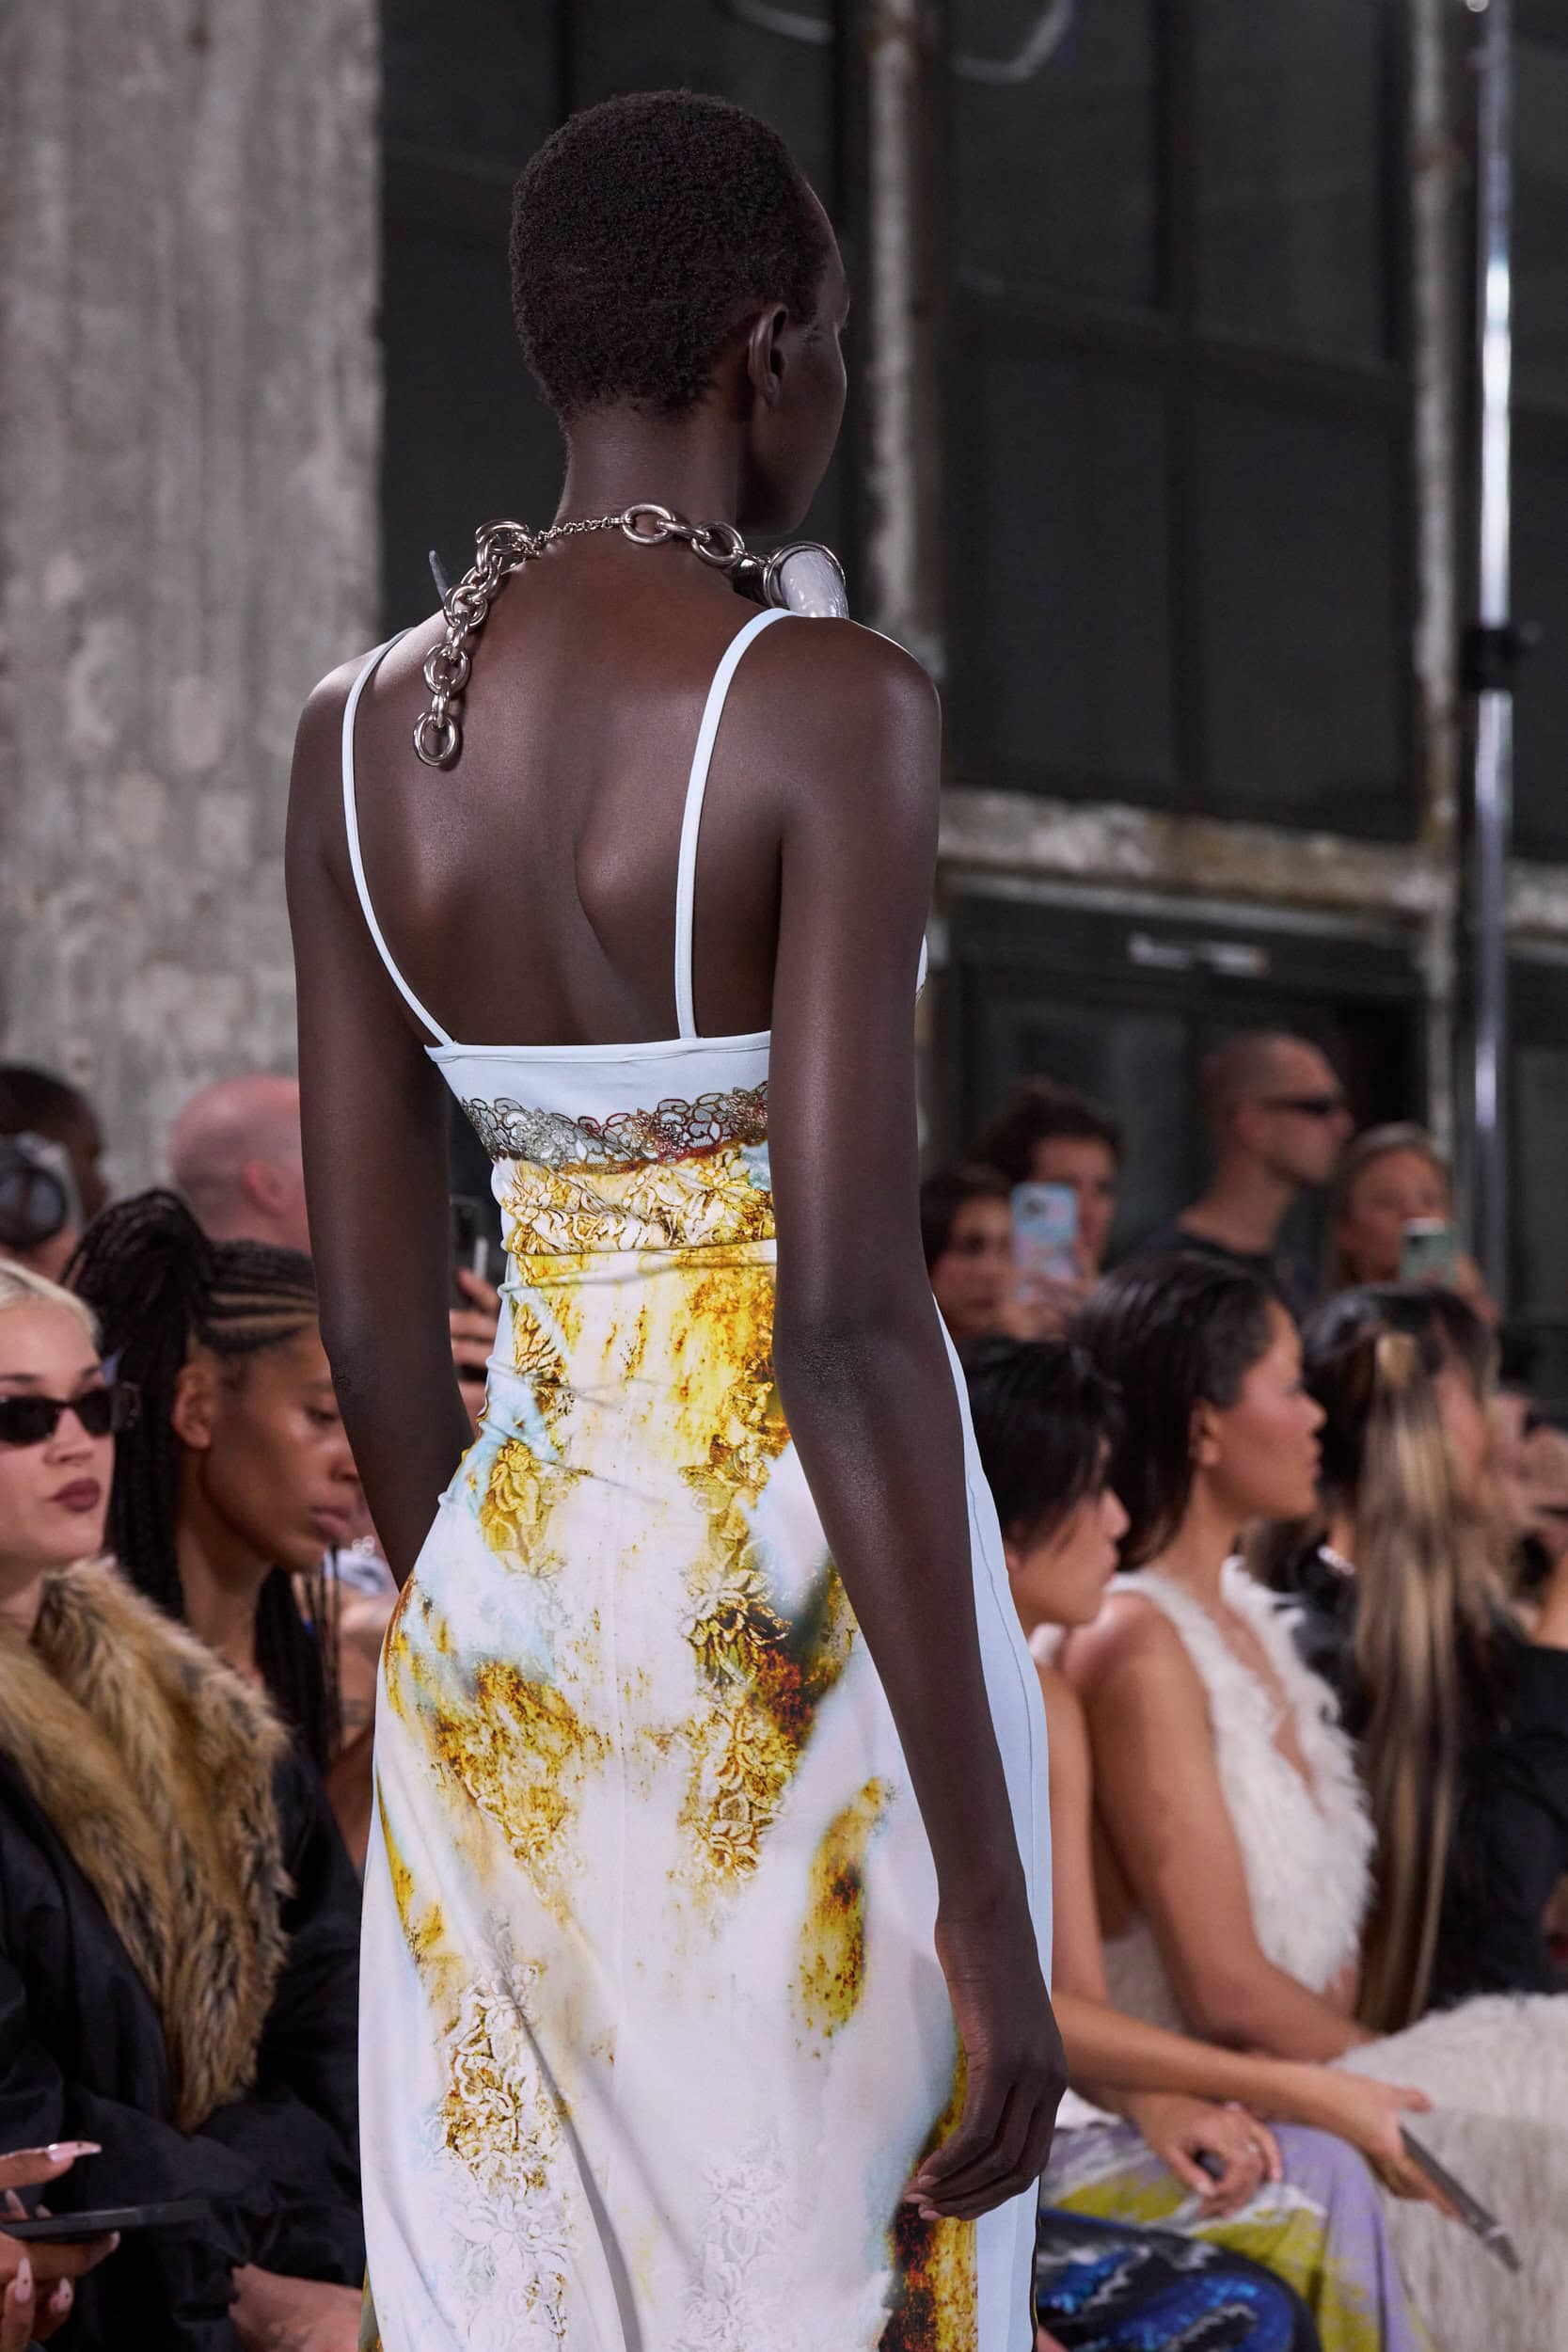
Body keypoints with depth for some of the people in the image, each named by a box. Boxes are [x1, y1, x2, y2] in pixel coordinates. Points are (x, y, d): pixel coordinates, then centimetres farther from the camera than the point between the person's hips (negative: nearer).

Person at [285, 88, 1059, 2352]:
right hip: (812, 1621, -6)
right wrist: (990, 1899, -19)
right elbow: (853, 1313, -22)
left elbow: (370, 1302, 7)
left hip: (513, 1576, 6)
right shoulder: (831, 705, -15)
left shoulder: (358, 727, 3)